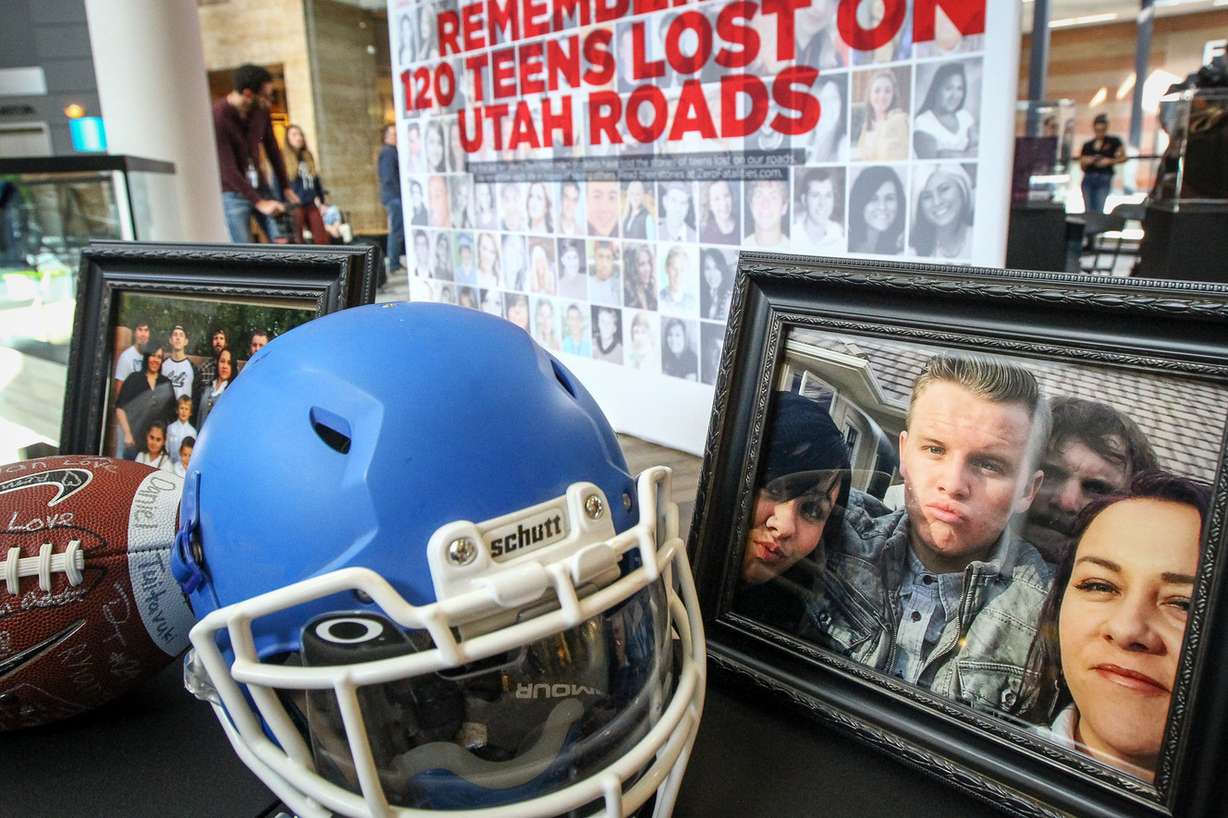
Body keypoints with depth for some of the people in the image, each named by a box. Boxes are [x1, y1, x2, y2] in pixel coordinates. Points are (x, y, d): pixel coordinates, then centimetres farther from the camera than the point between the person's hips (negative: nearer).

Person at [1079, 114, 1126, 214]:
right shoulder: (1087, 145, 11)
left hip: (1104, 179, -3)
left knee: (1099, 211, -14)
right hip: (1088, 179, 3)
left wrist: (1109, 161, -8)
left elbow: (1123, 157, 7)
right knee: (1088, 211, 1)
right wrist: (1085, 162, -7)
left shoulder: (1113, 142, 5)